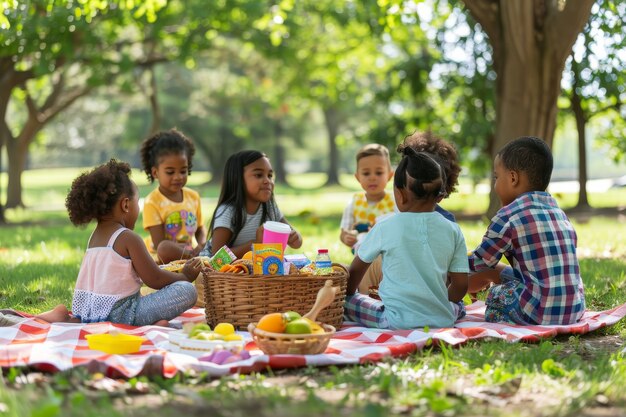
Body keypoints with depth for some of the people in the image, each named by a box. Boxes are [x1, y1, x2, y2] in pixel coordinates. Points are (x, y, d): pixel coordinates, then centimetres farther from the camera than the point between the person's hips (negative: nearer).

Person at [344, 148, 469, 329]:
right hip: (442, 320, 3)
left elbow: (355, 271, 9)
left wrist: (348, 296, 29)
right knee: (458, 305, 35)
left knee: (345, 300, 16)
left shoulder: (385, 228, -5)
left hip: (398, 322, -3)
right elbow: (461, 285, 4)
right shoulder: (453, 230, 0)